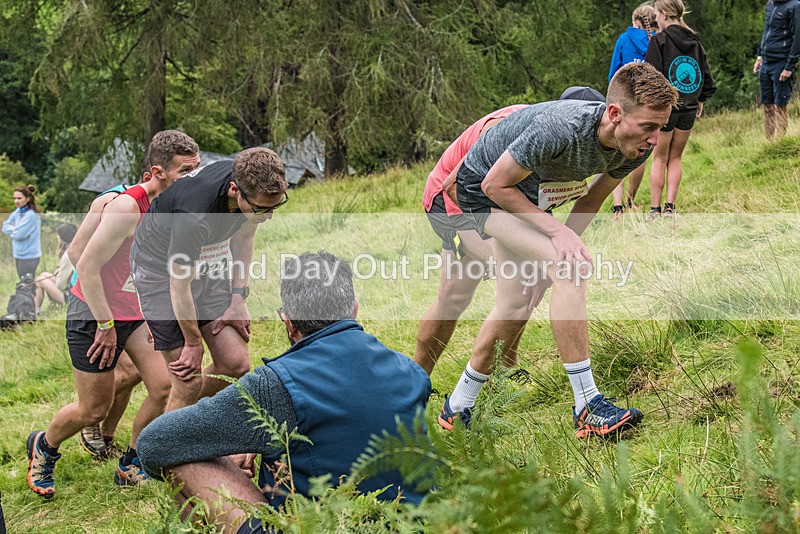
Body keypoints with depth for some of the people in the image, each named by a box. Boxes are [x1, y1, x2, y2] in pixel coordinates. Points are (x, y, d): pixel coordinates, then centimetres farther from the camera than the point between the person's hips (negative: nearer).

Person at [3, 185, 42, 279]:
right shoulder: (17, 212, 7)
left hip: (28, 257, -8)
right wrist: (15, 229, -11)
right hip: (18, 254, 8)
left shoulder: (31, 215, -18)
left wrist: (11, 229, -3)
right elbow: (5, 227, 5)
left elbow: (19, 234, -22)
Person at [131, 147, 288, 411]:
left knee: (236, 364, -2)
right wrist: (193, 343, -12)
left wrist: (237, 299, 0)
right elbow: (179, 285, -25)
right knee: (189, 382, -10)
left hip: (210, 263, 6)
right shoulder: (194, 214, -39)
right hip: (162, 268, -6)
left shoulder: (256, 187, -19)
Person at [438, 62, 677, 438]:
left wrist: (566, 242, -10)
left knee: (515, 308, 11)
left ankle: (457, 408, 30)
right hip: (484, 191, -8)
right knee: (571, 267, -26)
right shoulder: (558, 129, -40)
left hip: (527, 197, 8)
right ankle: (587, 407, -22)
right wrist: (557, 232, -29)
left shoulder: (636, 147, -18)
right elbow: (495, 184, -28)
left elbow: (593, 197, 1)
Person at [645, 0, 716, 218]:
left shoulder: (659, 40, -9)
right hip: (688, 109, 4)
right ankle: (670, 207, 6)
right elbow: (706, 75, 10)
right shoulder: (694, 41, 7)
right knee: (675, 158, 14)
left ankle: (655, 209, 6)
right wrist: (700, 100, 21)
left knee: (659, 158, 7)